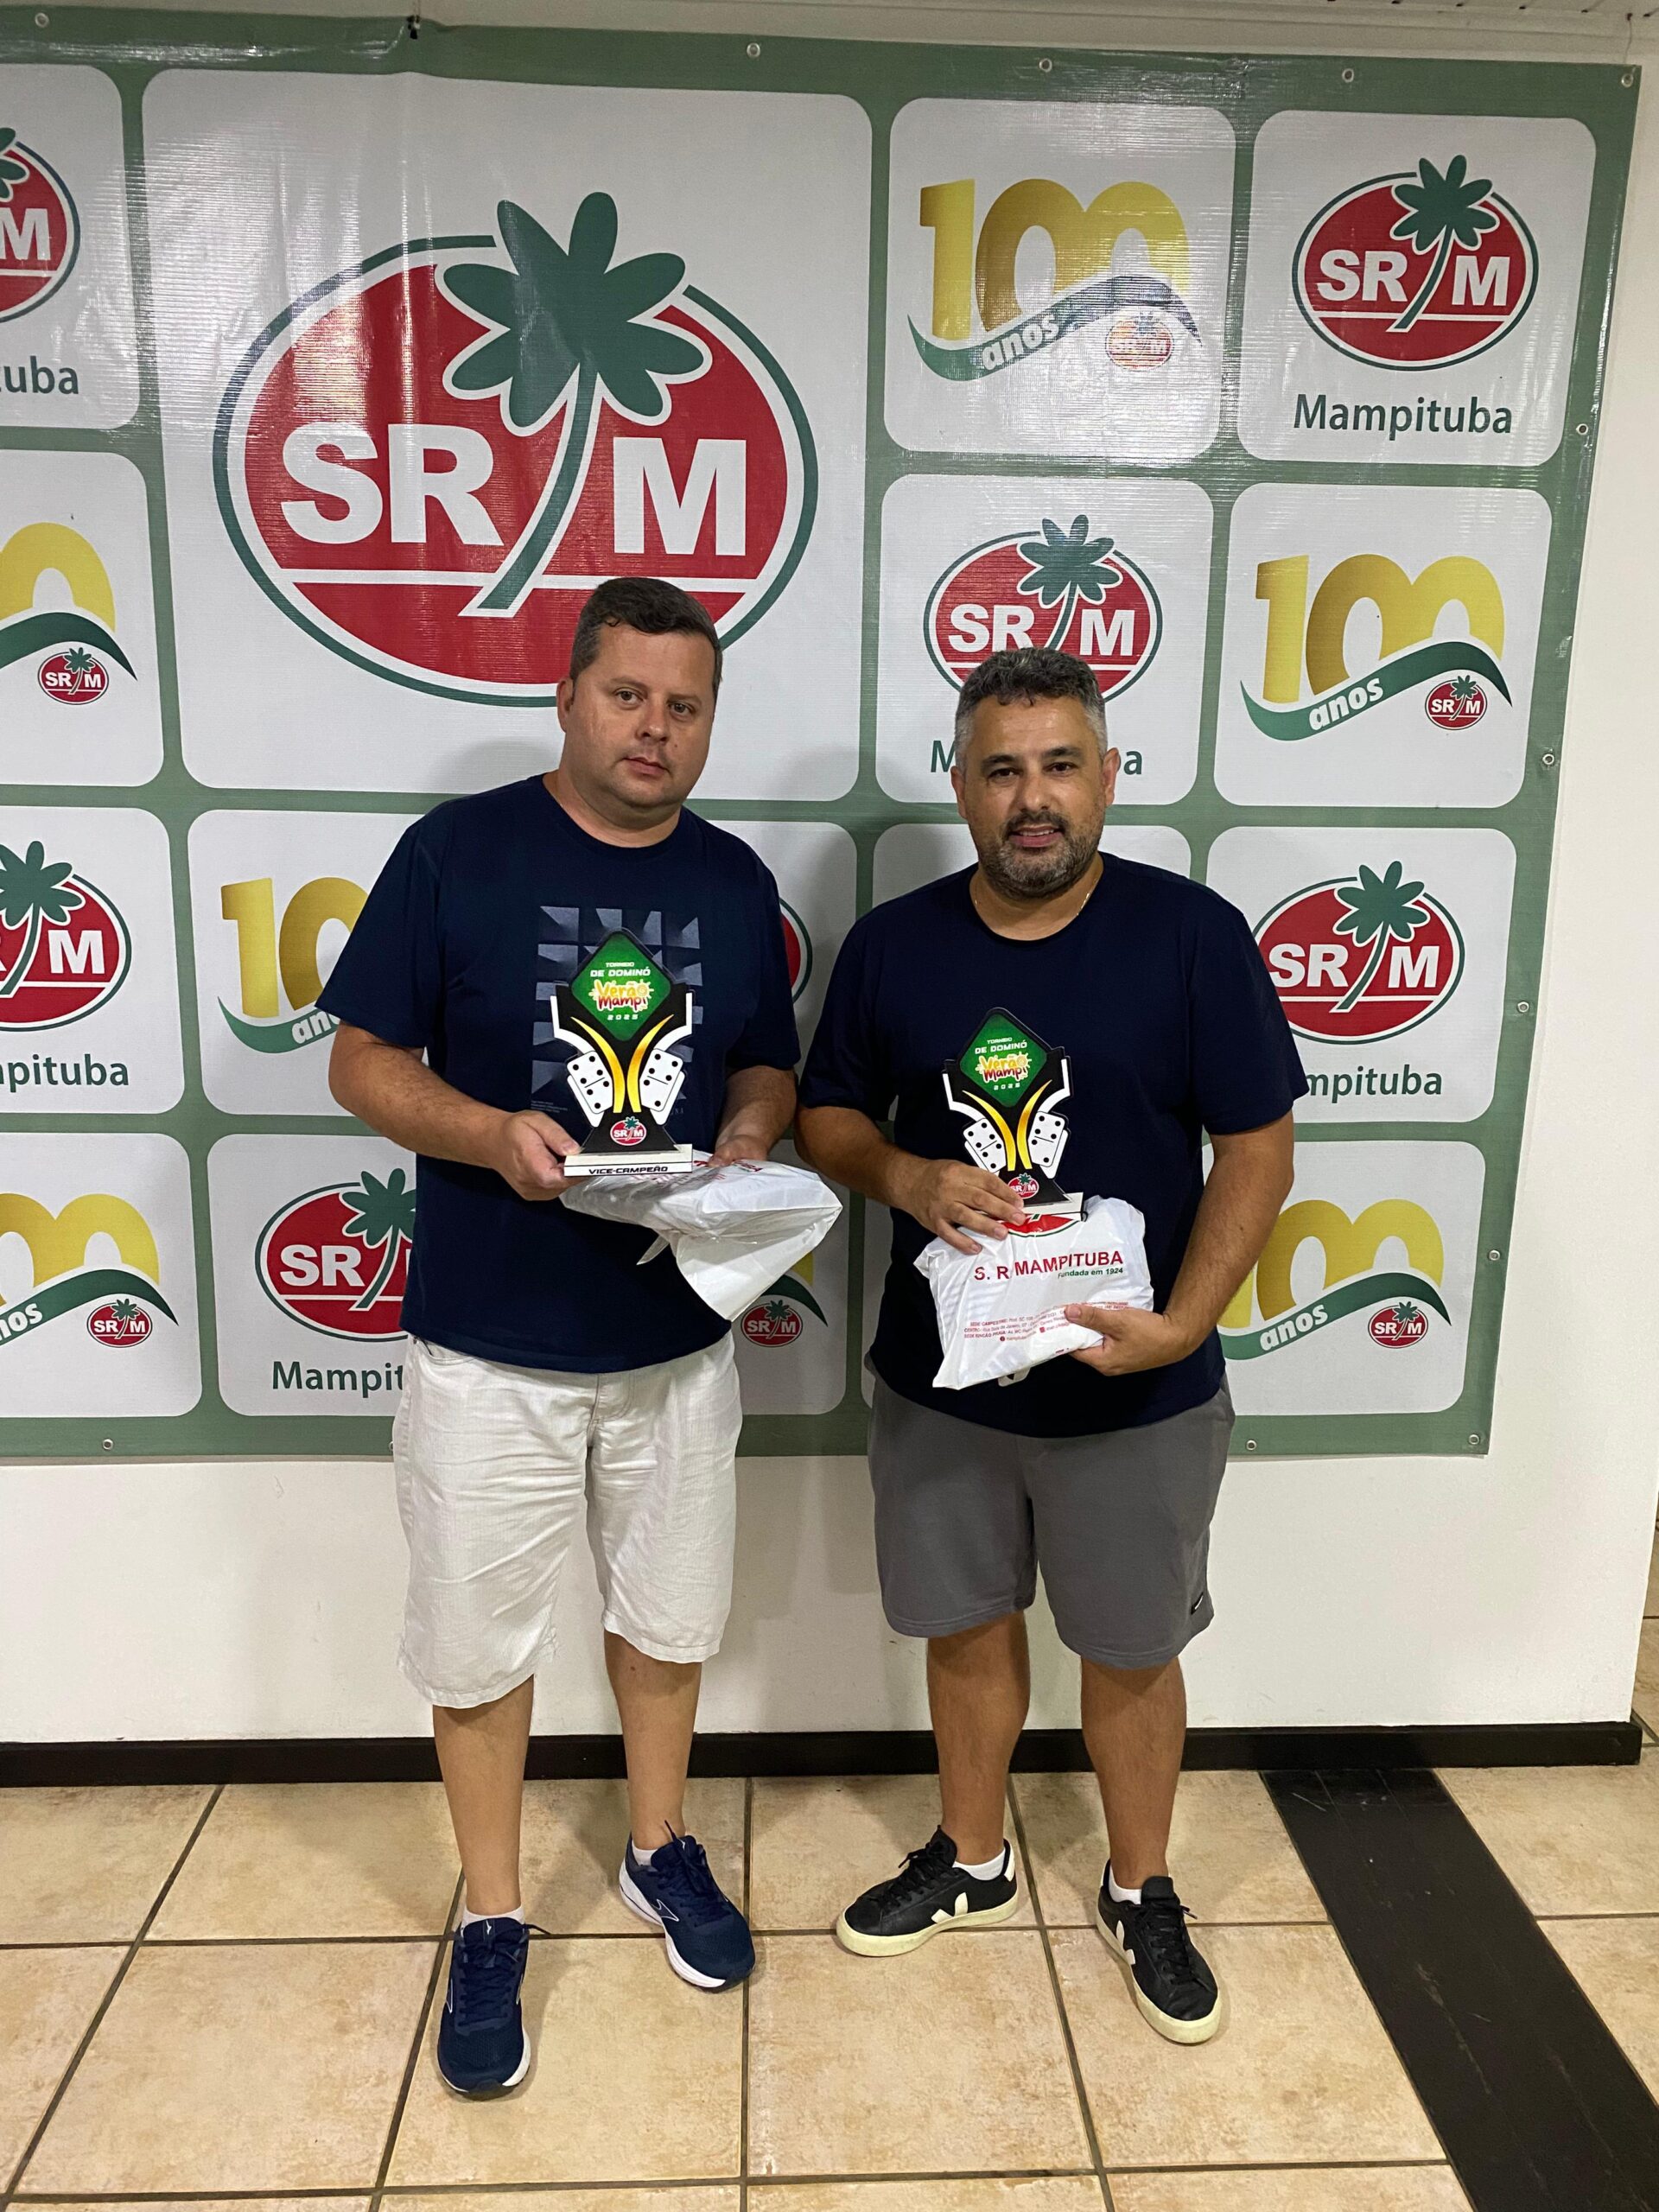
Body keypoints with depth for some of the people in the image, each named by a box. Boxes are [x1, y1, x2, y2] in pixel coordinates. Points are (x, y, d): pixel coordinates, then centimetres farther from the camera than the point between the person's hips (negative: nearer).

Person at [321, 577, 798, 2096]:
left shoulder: (736, 881, 3)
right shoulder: (457, 849, -8)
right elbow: (362, 1058, -6)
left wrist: (748, 1145, -10)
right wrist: (488, 1131, -24)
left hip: (679, 1334, 3)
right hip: (490, 1341, -3)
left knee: (667, 1615, 20)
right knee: (478, 1642, 12)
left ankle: (661, 1847, 45)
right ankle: (493, 1922, 35)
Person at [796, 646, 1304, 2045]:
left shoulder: (1191, 935, -11)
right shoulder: (892, 944, -3)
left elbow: (1257, 1145, -9)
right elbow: (828, 1114, 6)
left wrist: (1182, 1324, -20)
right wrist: (908, 1178, -16)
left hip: (1136, 1392, -2)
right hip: (940, 1376, 3)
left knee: (1133, 1652, 15)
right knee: (969, 1626, 20)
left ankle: (1142, 1893, 42)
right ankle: (973, 1862, 45)